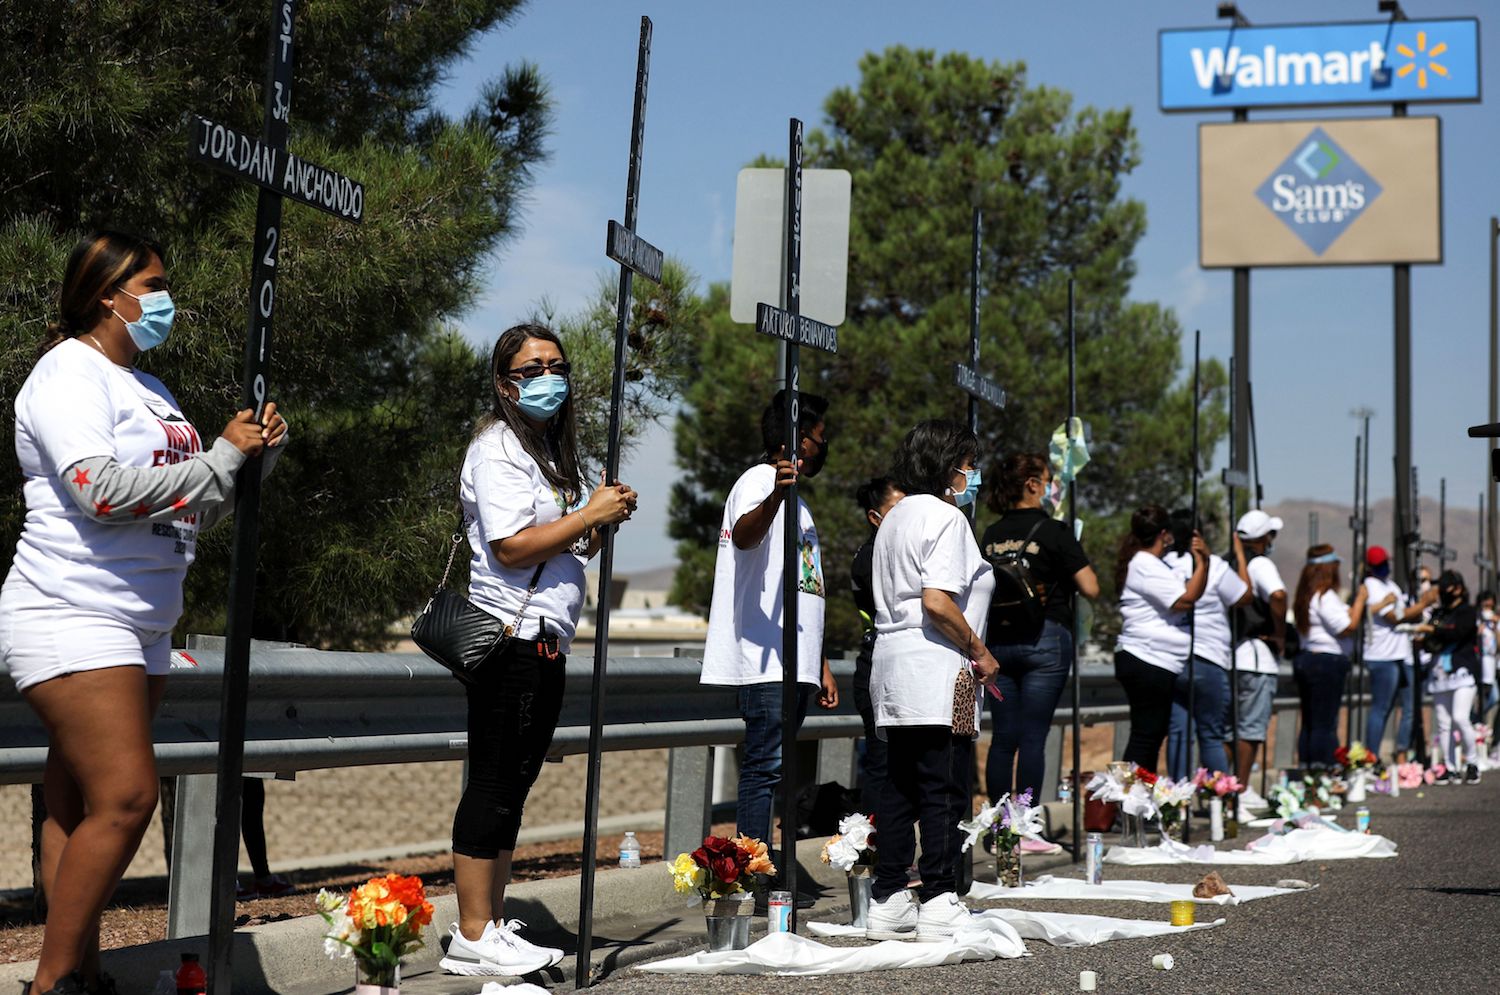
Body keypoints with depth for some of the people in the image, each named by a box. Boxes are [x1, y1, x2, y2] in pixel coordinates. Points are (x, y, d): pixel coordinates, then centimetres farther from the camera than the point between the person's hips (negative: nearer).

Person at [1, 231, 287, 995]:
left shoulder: (148, 388, 20)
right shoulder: (68, 374, -7)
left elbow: (196, 510, 22)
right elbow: (100, 490, -21)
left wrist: (256, 454, 5)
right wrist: (220, 458, -15)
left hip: (141, 627, 9)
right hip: (70, 617, -8)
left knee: (80, 805, 7)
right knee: (125, 797, -15)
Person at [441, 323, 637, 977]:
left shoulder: (551, 450, 22)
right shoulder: (498, 449, -8)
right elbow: (513, 547, -18)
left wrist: (604, 525, 8)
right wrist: (592, 513, -13)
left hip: (545, 641, 10)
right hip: (510, 638, -10)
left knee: (512, 787, 10)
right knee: (493, 785, -8)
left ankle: (492, 925, 15)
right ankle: (472, 938, -5)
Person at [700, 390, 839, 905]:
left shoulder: (795, 497, 26)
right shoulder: (760, 480, -4)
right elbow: (743, 536, -29)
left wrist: (820, 665, 26)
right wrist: (776, 496, -49)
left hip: (792, 662, 10)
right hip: (766, 658, -10)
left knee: (779, 770, 10)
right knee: (766, 767, -12)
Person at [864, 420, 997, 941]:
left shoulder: (895, 517, 19)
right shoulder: (946, 517, -9)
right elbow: (937, 602, -21)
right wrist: (980, 651, -9)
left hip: (893, 664, 10)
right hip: (937, 670, -9)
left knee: (901, 786, 10)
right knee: (946, 788, -6)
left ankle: (888, 902, 12)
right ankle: (938, 903, -5)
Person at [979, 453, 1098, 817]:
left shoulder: (991, 535, 8)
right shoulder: (1053, 531, -8)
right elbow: (1091, 588, -9)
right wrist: (1065, 578, 9)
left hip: (998, 641, 5)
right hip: (1044, 638, -5)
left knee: (1003, 738, 9)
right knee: (1033, 738, -3)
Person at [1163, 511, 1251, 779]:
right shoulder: (1213, 566, -8)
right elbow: (1244, 597, 4)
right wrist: (1240, 555, 13)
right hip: (1206, 661, -3)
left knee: (1177, 732, 5)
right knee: (1212, 735, 5)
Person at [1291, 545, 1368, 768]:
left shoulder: (1306, 595, 15)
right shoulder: (1325, 596, -14)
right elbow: (1348, 626, -16)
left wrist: (1353, 604, 16)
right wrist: (1360, 599, -6)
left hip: (1306, 658, 9)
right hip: (1327, 663, -9)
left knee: (1308, 722, 12)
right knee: (1325, 724, -7)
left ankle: (1305, 767, 14)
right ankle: (1322, 769, -8)